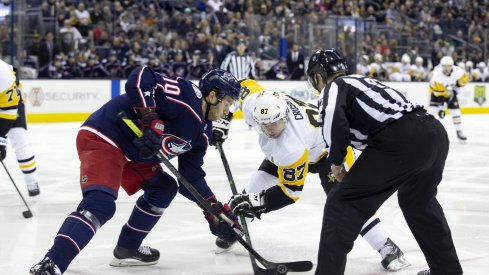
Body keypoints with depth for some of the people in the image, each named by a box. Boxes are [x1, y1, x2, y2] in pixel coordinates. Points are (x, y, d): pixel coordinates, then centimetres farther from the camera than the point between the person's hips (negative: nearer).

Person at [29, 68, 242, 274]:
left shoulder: (201, 131, 13)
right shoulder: (186, 96, -17)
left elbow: (191, 176, 15)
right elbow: (140, 78, -26)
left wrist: (215, 209, 9)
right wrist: (151, 120, -31)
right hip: (101, 138, -11)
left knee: (163, 187, 18)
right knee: (101, 205, -26)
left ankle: (127, 249, 24)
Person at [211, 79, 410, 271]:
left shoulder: (292, 148, -43)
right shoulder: (253, 103, -30)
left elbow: (291, 190, -32)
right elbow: (246, 85, -5)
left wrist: (258, 202, -36)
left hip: (326, 149, -7)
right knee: (259, 181, -1)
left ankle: (387, 248, -17)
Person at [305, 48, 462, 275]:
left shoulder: (334, 87, 9)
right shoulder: (363, 81, 33)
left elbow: (334, 120, -12)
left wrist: (336, 161, 2)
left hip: (401, 142, -8)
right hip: (435, 132, 8)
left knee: (342, 204, 0)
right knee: (419, 201, 34)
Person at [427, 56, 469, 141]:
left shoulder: (457, 71, -27)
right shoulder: (437, 75, -36)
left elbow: (464, 77, -4)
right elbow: (438, 93, -33)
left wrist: (456, 89, -10)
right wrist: (441, 108, -33)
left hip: (450, 92, 3)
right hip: (437, 90, -3)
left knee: (455, 110, -3)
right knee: (432, 109, -19)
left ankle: (459, 132, 11)